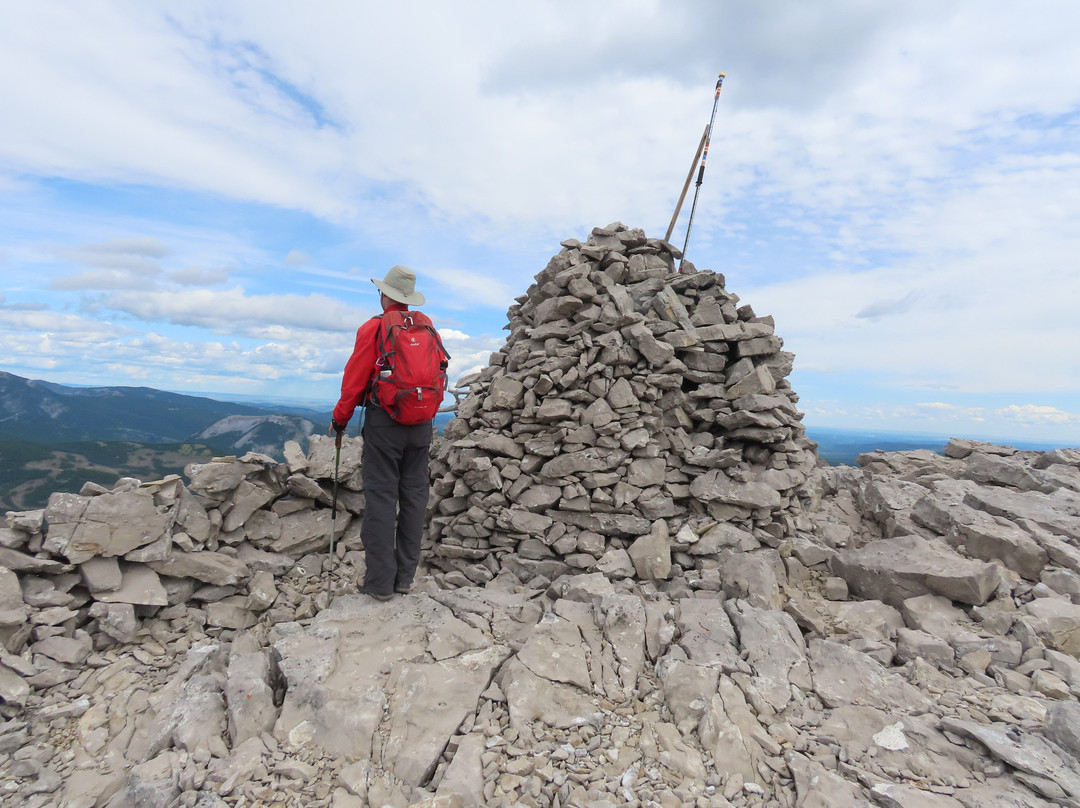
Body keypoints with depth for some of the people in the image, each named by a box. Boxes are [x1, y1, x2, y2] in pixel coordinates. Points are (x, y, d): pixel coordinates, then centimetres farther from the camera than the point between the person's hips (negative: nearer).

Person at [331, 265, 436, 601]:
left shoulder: (373, 328, -6)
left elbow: (354, 380, -6)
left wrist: (340, 419, 6)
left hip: (384, 422, -5)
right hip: (421, 424, 5)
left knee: (381, 498, 0)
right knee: (414, 496, 8)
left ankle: (380, 582, 4)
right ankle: (405, 576, 16)